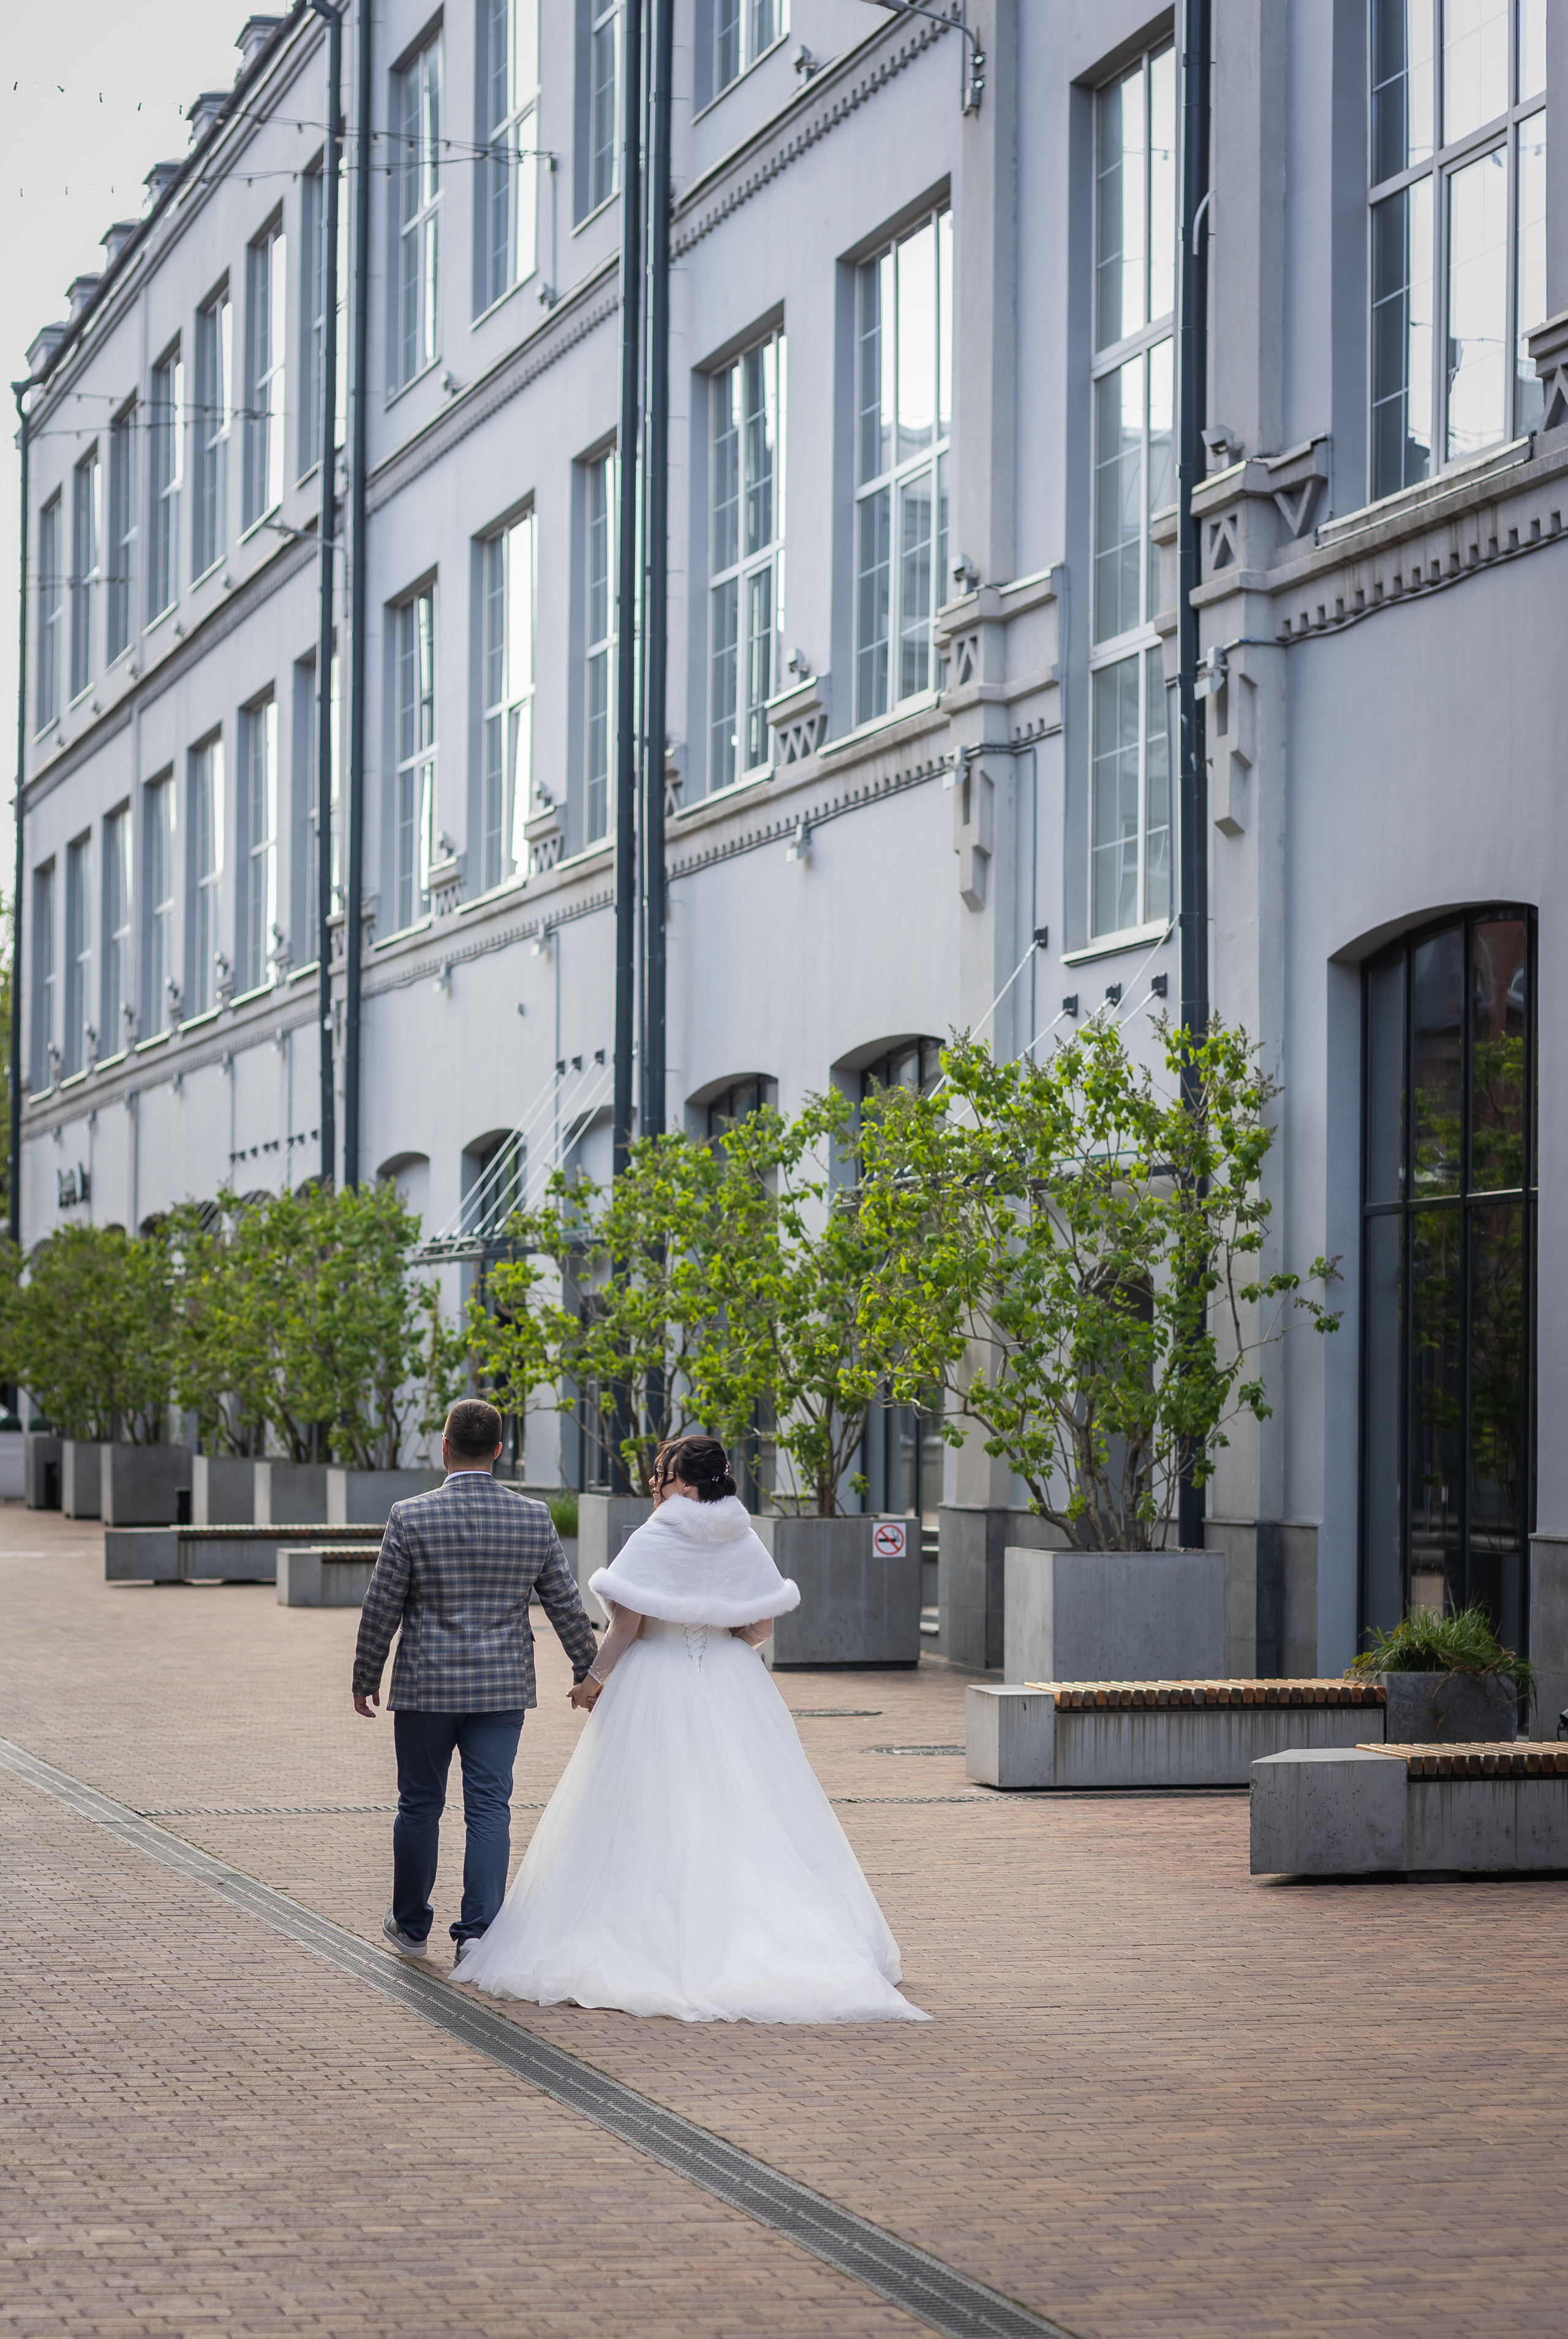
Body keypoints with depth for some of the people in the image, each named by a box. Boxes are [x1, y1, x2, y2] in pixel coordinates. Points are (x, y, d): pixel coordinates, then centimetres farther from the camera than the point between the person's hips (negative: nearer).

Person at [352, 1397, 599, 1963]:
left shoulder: (410, 1518, -10)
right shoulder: (535, 1519, -2)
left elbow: (382, 1607, -6)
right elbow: (565, 1604, 4)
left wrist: (366, 1678, 7)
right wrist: (587, 1670, 17)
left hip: (426, 1687, -1)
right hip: (504, 1686, 2)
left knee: (420, 1806, 12)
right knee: (489, 1810, 3)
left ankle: (412, 1924, 26)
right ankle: (478, 1933, -2)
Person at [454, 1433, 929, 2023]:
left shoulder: (652, 1540, -10)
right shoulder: (744, 1543, 2)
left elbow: (625, 1626, -13)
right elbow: (760, 1628, 2)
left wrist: (595, 1678, 1)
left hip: (656, 1688, -4)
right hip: (731, 1689, 4)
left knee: (650, 1821, 2)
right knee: (736, 1818, 8)